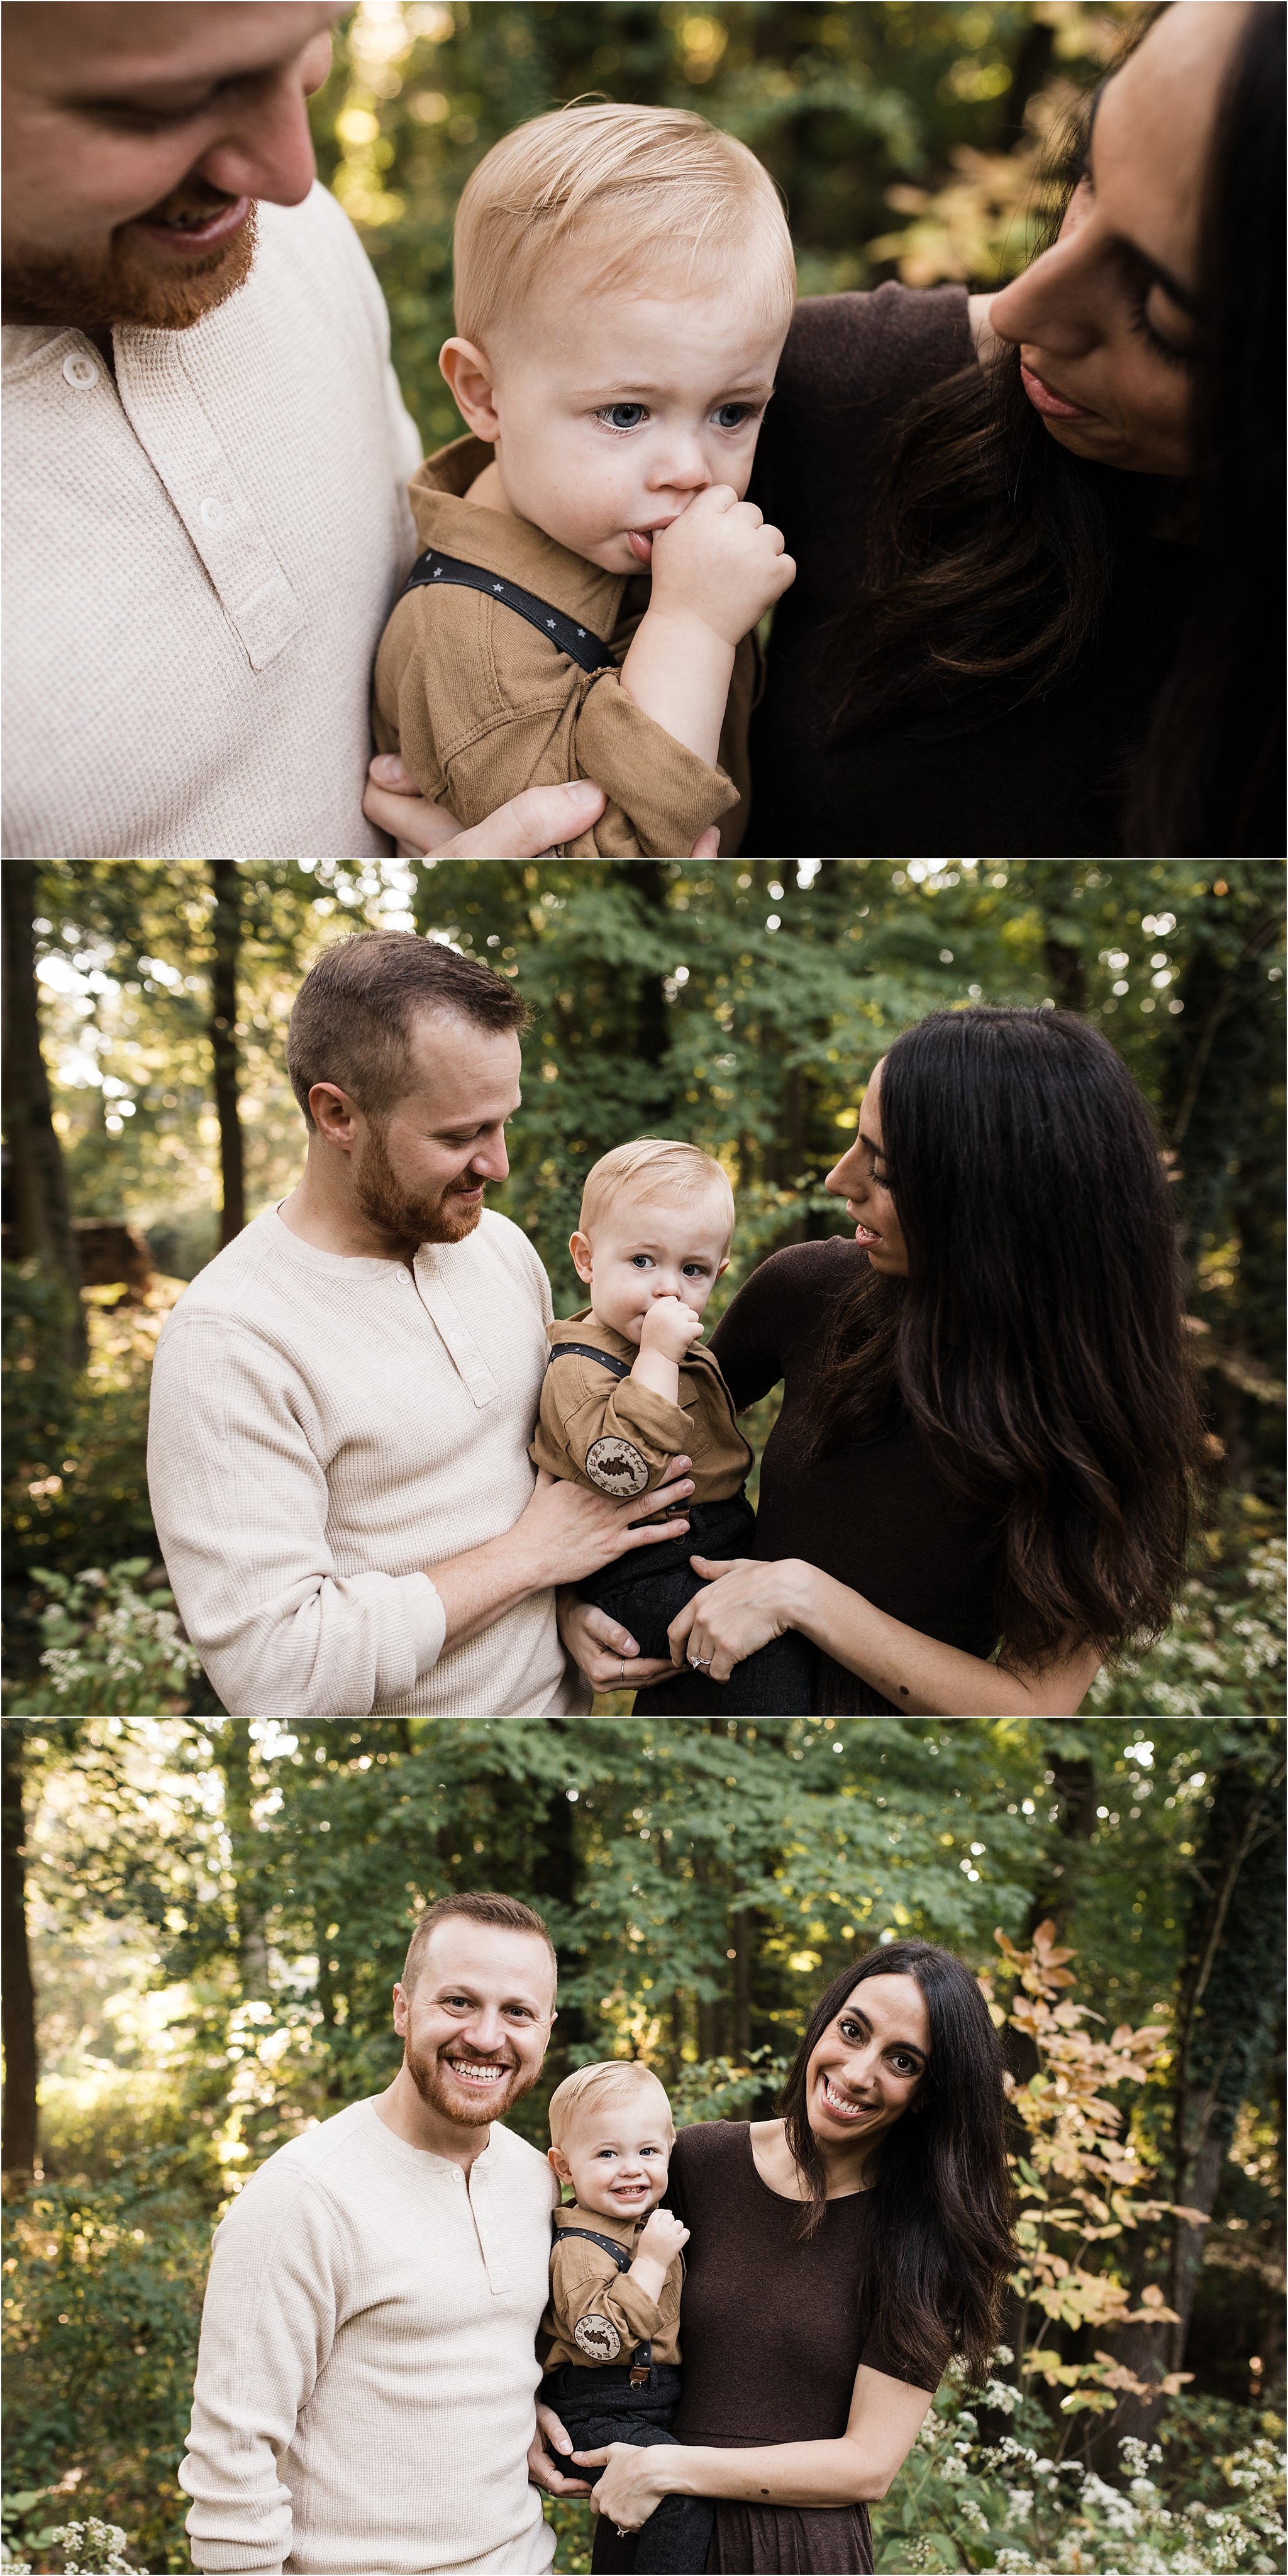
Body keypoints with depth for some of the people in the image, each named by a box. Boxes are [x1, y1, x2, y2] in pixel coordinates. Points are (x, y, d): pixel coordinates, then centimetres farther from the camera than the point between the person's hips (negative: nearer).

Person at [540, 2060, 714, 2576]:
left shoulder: (654, 2225, 13)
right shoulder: (578, 2248, -16)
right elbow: (601, 2339, -28)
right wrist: (651, 2261, -26)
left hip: (662, 2412, 9)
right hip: (599, 2418, -9)